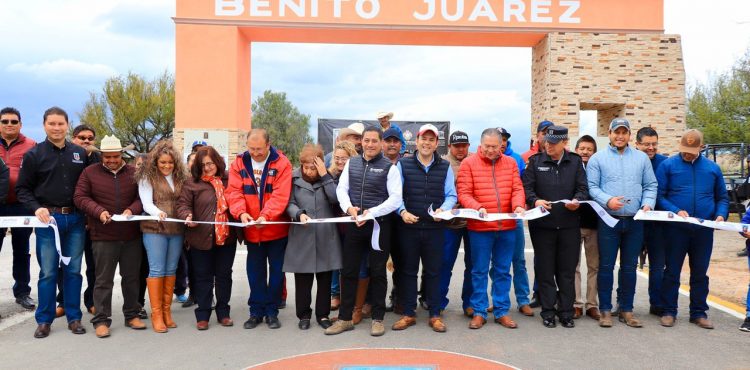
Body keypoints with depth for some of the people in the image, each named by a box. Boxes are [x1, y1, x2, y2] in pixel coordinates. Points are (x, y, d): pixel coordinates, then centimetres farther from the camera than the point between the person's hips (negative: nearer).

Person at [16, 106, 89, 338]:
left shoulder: (80, 154, 9)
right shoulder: (34, 154, 2)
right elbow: (22, 188, 3)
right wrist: (36, 208, -13)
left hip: (75, 219, 2)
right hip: (48, 219, -2)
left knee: (73, 270, 7)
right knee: (48, 272, 1)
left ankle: (74, 317, 16)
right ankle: (44, 320, 13)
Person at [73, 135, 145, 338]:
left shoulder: (134, 172, 4)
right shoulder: (90, 172, 1)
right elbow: (80, 197, -2)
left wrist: (132, 210, -15)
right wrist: (99, 211, -16)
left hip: (132, 235, 2)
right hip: (103, 236, -2)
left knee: (131, 277, 11)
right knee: (104, 280, 4)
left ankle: (132, 315, 25)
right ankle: (101, 320, 13)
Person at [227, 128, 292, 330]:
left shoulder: (281, 163, -11)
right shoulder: (239, 163, -1)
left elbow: (280, 195, -19)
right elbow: (234, 191, -9)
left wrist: (266, 216, -32)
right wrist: (241, 212, -27)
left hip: (276, 228, -2)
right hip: (251, 229, 2)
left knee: (276, 270, 9)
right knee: (255, 272, 13)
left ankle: (272, 311, 22)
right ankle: (256, 311, 24)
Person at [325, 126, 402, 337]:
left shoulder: (389, 167, -3)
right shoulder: (351, 163, 9)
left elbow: (396, 199, -9)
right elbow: (341, 188, 6)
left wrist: (372, 212, -19)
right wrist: (349, 208, -14)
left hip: (379, 225, -3)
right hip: (354, 224, 4)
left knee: (377, 272, 7)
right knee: (348, 271, 7)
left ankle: (377, 318, 19)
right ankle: (345, 318, 18)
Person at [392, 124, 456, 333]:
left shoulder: (445, 167, 7)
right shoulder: (403, 165, 4)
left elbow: (451, 195, 3)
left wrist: (443, 209, -16)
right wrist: (402, 211, -17)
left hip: (434, 228, 1)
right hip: (408, 227, 0)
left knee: (433, 272, 8)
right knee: (408, 271, 8)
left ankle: (435, 315, 18)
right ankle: (408, 314, 19)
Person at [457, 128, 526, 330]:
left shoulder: (510, 163, 9)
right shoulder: (468, 163, -2)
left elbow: (517, 189, 6)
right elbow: (463, 193, -7)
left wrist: (518, 206, -13)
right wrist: (477, 208, -22)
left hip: (507, 227, 3)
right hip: (480, 227, -3)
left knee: (503, 271, 11)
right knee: (479, 271, 5)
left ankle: (502, 311, 21)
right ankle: (479, 312, 16)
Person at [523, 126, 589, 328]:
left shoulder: (575, 161, 8)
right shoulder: (536, 161, 5)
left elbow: (583, 188, 4)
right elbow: (526, 187, -1)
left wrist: (577, 200, -17)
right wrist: (535, 200, -20)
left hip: (569, 224, 1)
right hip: (542, 224, -1)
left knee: (567, 269, 6)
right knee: (545, 269, 5)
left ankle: (566, 311, 17)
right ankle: (548, 311, 16)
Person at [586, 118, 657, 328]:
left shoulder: (642, 158, 12)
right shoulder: (598, 158, 3)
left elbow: (650, 186, 11)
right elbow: (592, 187, -4)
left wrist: (648, 204, -7)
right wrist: (607, 200, -20)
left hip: (635, 221, 3)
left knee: (629, 267, 9)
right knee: (606, 266, 2)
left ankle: (626, 310, 19)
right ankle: (605, 310, 11)